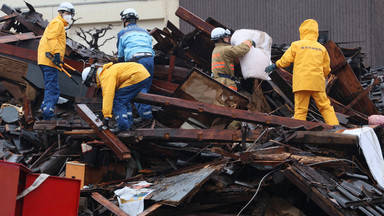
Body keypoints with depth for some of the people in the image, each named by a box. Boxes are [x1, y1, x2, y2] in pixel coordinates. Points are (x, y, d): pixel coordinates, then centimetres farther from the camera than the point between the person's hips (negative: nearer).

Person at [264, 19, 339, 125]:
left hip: (302, 83, -2)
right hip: (317, 83, 2)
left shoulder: (296, 45, 2)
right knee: (325, 107, 7)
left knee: (300, 109, -2)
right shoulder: (322, 48, 12)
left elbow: (285, 60, 4)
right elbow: (326, 69, 16)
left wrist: (274, 66, 20)